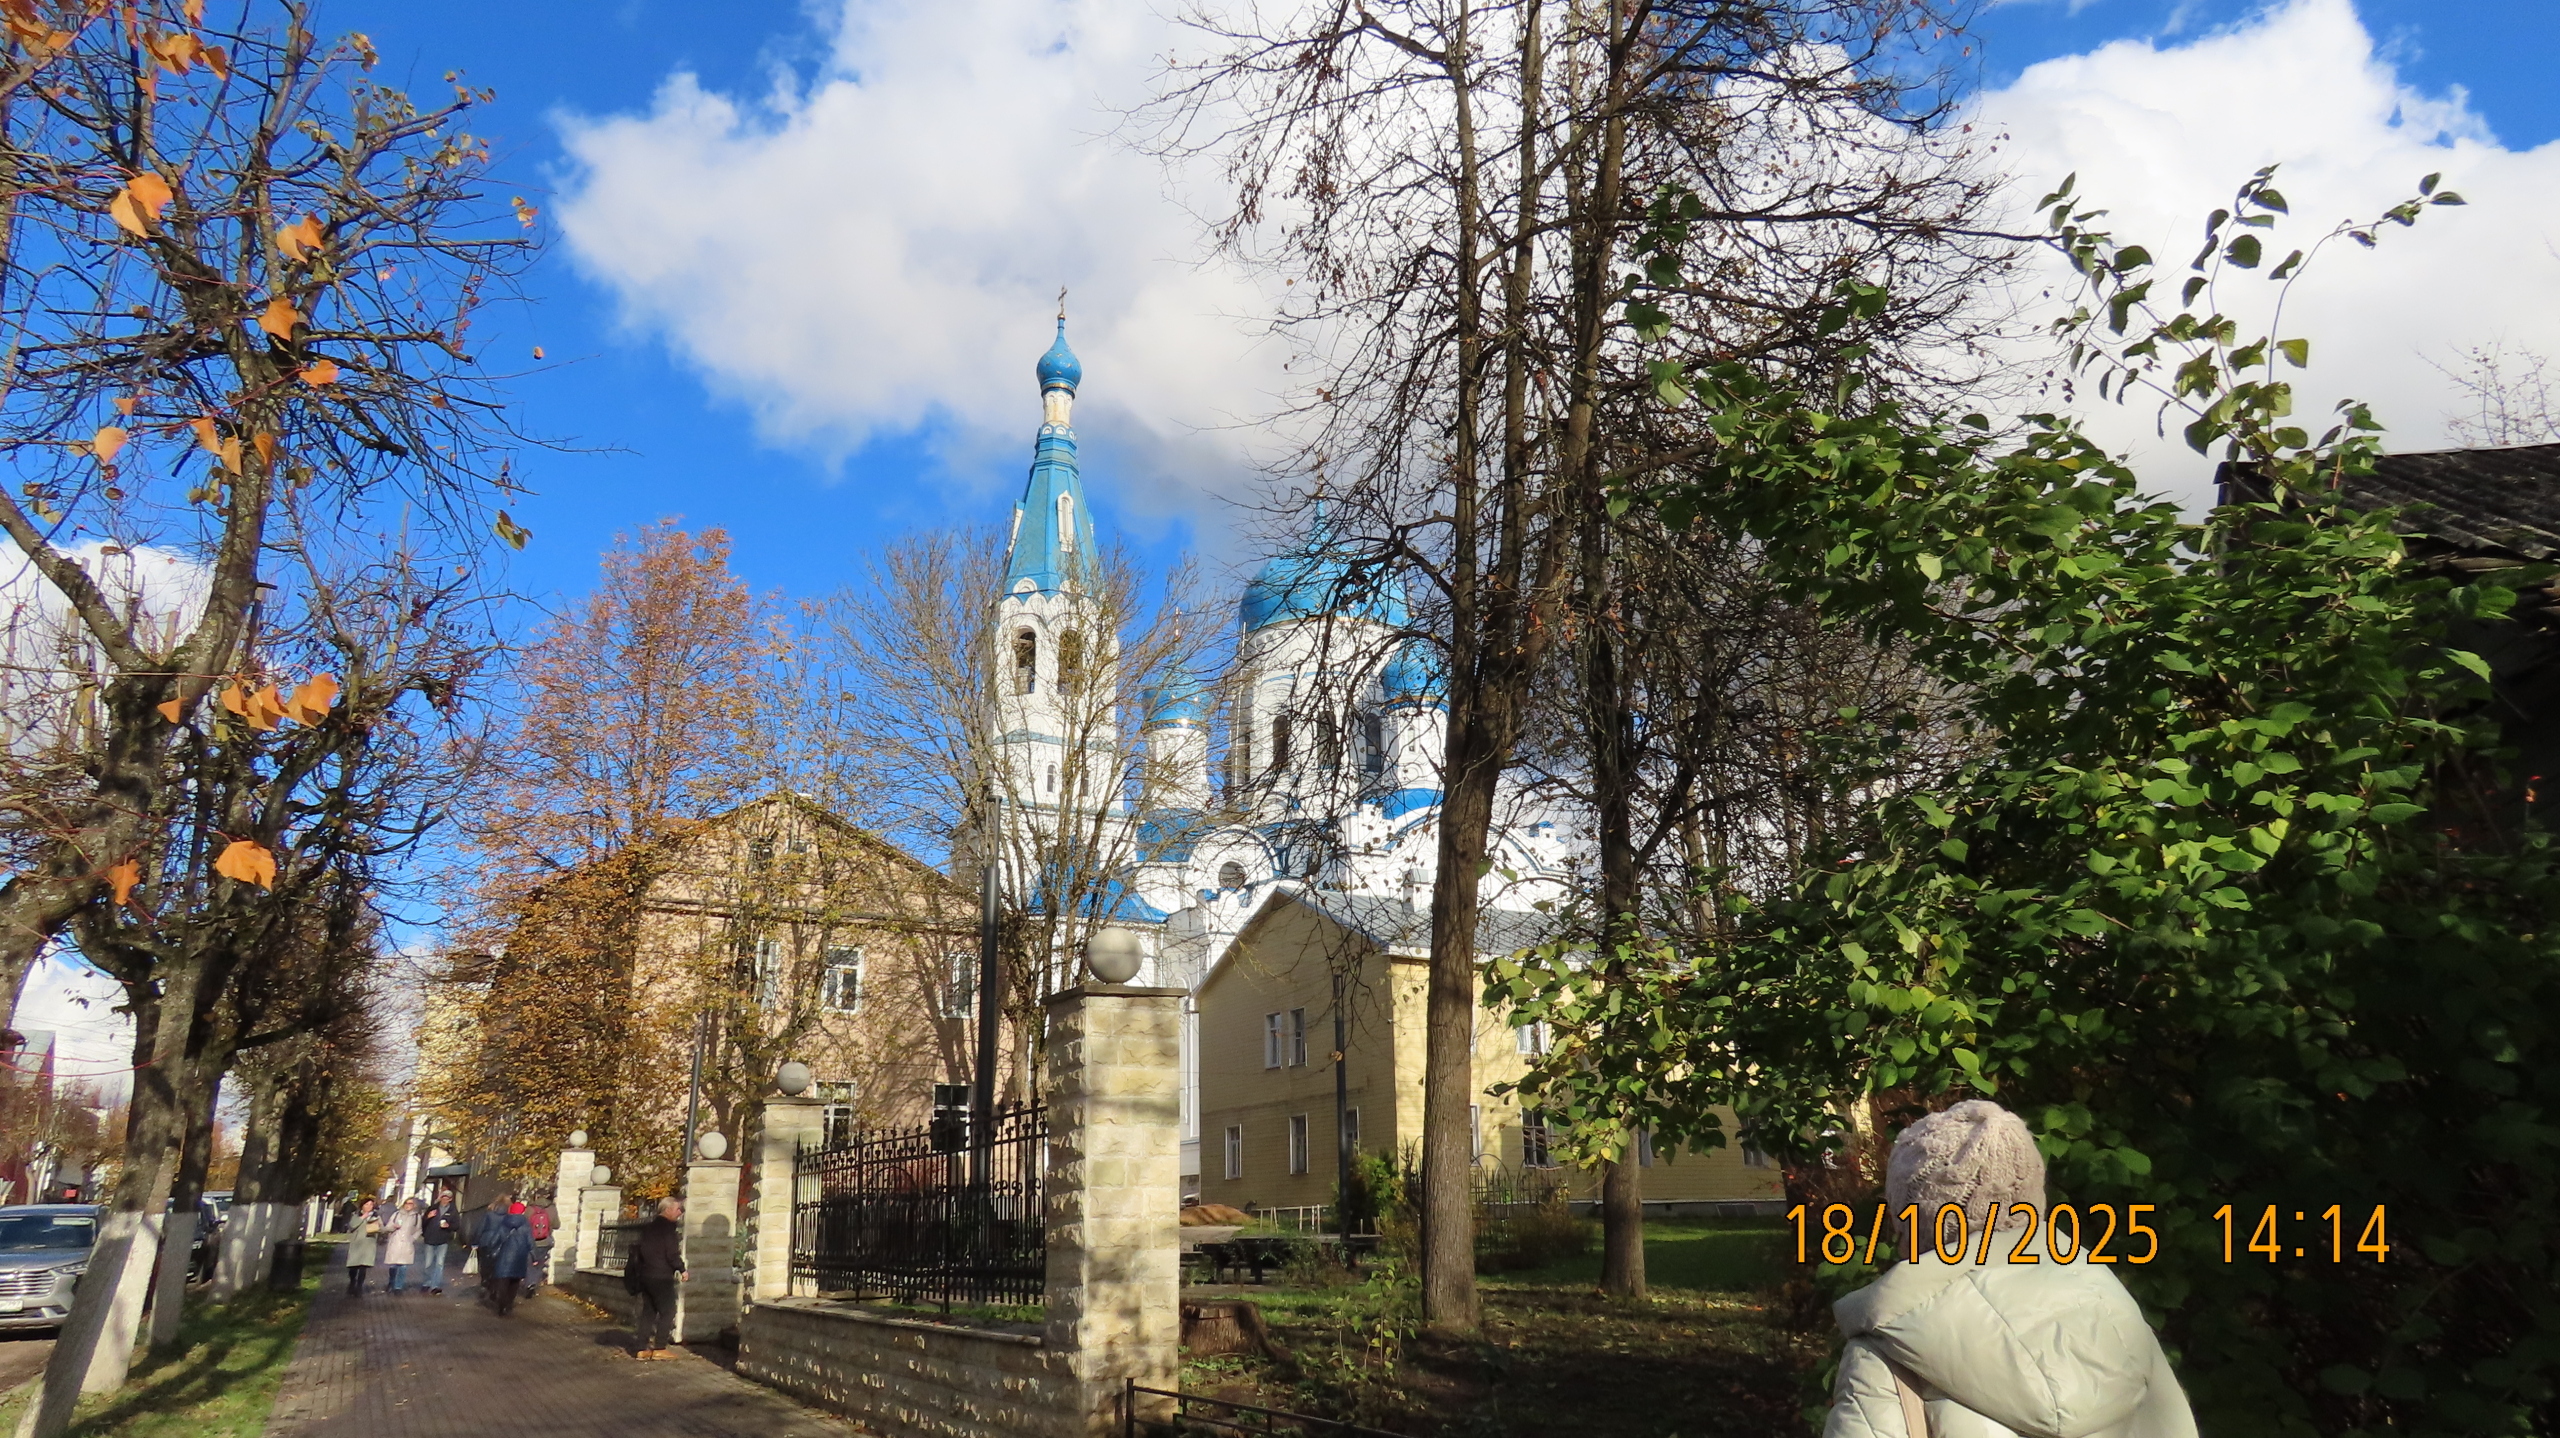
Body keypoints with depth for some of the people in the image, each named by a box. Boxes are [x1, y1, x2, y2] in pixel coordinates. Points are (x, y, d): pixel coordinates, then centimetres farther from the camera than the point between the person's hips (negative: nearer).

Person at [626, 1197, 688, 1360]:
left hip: (645, 1275, 8)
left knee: (648, 1311, 12)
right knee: (667, 1311, -2)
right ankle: (659, 1348, -5)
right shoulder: (668, 1227, -11)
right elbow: (672, 1253, -16)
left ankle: (641, 1348, 10)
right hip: (661, 1277, -8)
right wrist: (681, 1269, -5)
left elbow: (641, 1250, 18)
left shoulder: (649, 1227, 15)